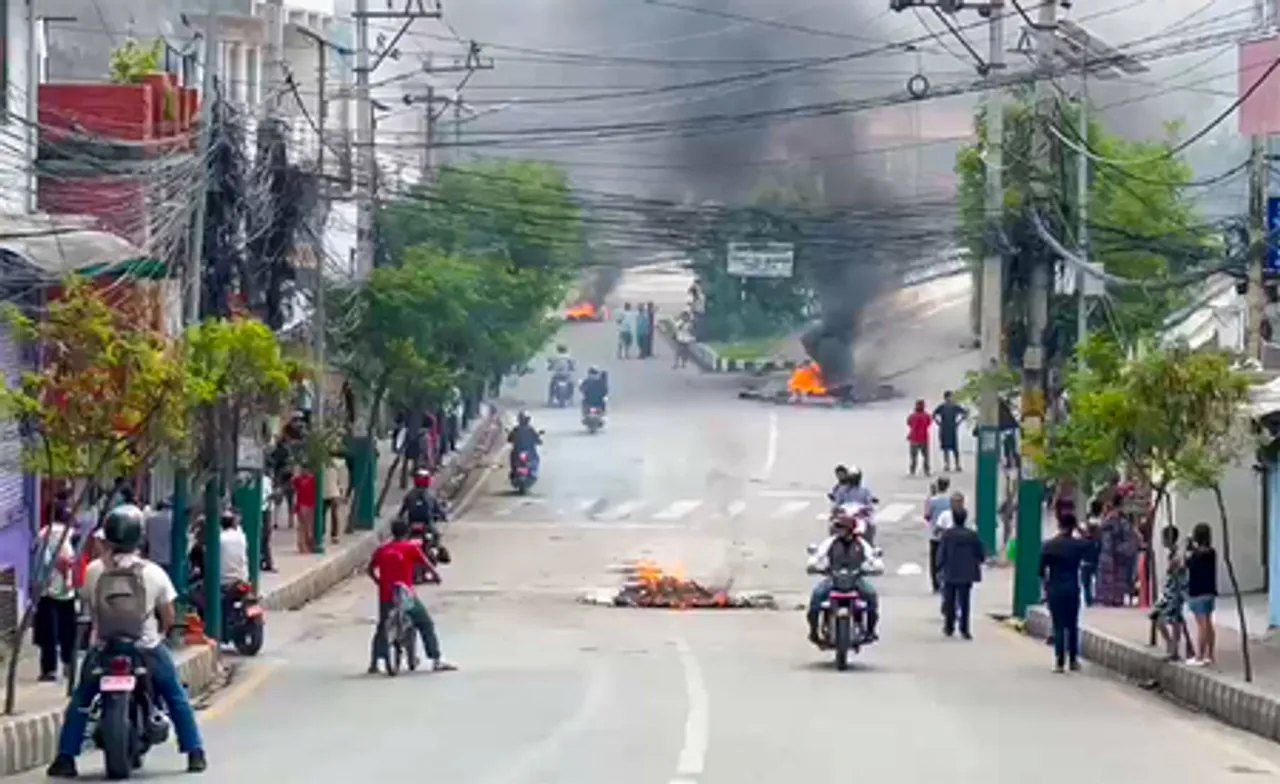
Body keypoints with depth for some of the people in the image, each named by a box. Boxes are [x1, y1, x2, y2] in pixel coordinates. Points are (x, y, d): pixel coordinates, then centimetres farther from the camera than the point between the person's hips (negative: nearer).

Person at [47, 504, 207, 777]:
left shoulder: (93, 571, -7)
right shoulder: (154, 573, -9)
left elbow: (89, 607, 5)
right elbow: (168, 616, -2)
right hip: (147, 649, -1)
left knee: (80, 700, 17)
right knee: (177, 698, 17)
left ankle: (65, 758, 9)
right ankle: (195, 753, 14)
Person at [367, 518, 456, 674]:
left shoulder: (382, 550, 9)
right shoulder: (411, 548, -2)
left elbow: (370, 569, 11)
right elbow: (427, 565, -7)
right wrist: (436, 576, 10)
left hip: (385, 595, 4)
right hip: (406, 594, -3)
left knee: (382, 627, 20)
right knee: (426, 625, 7)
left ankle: (373, 663, 12)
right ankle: (437, 661, 2)